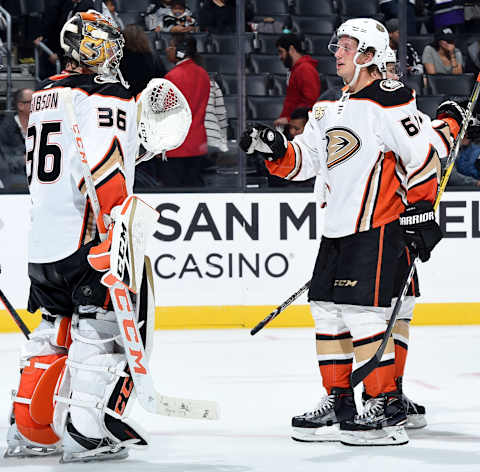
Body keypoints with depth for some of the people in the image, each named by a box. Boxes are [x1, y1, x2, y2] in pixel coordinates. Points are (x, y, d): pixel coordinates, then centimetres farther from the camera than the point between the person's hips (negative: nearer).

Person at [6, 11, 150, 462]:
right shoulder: (106, 97, -9)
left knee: (55, 331, 18)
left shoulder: (43, 96, 18)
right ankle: (85, 434, -9)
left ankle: (28, 430, 20)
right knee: (102, 333, -4)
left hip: (42, 239, 9)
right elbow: (100, 164, -23)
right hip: (89, 239, -8)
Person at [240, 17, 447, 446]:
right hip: (337, 229, 9)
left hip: (377, 227, -9)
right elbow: (302, 161, 18)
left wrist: (419, 213, -13)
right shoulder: (332, 110, 17)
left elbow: (423, 159, -12)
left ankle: (388, 408, -6)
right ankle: (339, 404, 19)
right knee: (327, 312, 9)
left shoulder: (389, 102, -11)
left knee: (361, 313, -13)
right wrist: (274, 148, 0)